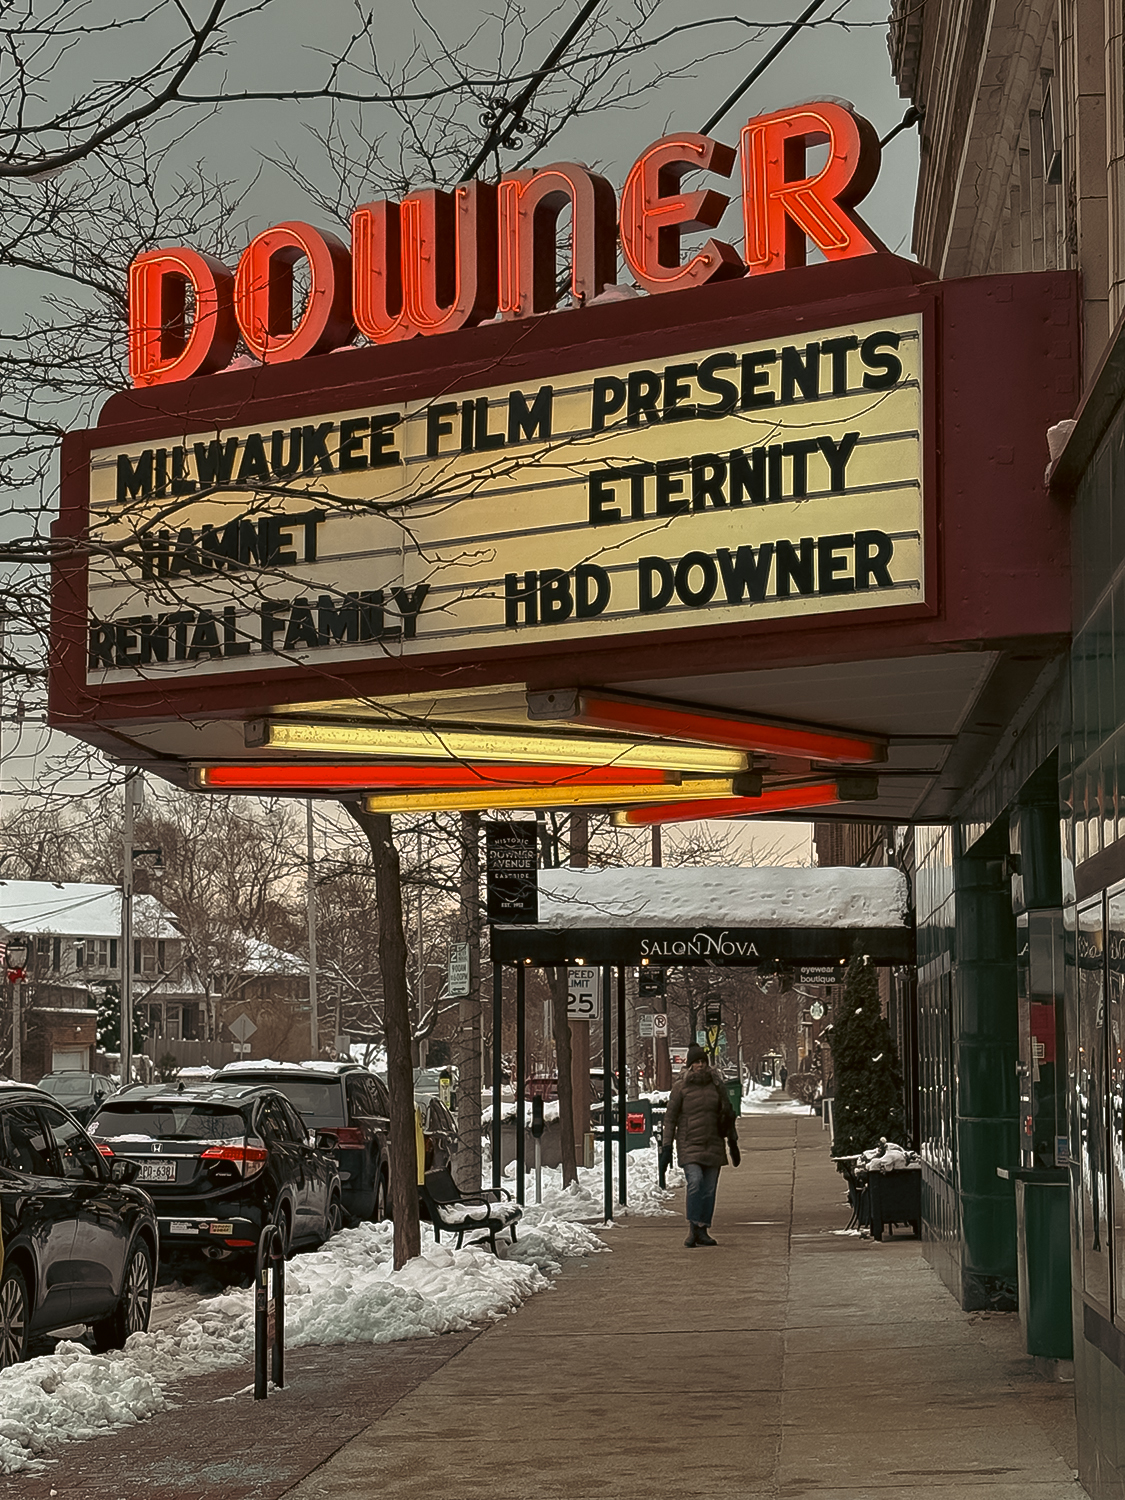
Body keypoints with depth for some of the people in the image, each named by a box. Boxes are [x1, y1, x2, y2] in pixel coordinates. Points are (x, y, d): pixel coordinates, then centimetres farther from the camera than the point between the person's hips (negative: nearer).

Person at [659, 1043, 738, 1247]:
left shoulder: (716, 1084, 6)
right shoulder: (680, 1087, -2)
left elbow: (727, 1114, 16)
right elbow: (670, 1117, 1)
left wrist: (733, 1142, 16)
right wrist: (667, 1146, -4)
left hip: (713, 1144, 3)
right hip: (689, 1144, -3)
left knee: (709, 1188, 2)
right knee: (695, 1181, -21)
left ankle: (703, 1230, 11)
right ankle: (693, 1228, -13)